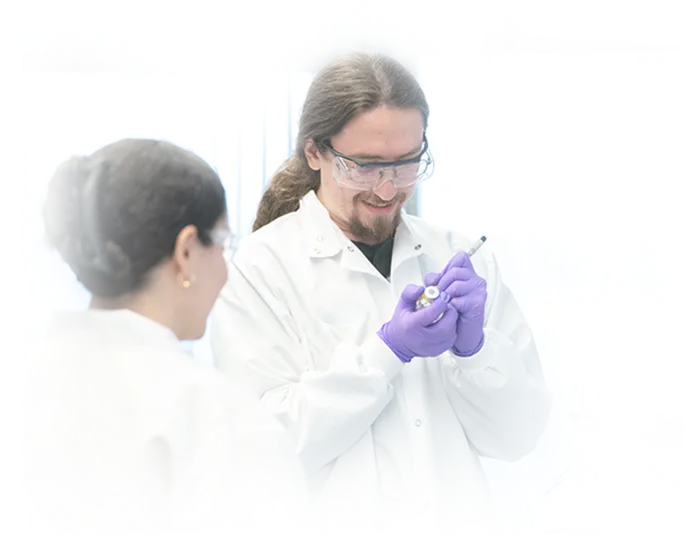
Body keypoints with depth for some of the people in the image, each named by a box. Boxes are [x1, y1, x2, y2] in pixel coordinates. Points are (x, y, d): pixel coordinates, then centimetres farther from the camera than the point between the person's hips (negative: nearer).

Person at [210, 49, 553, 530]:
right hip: (330, 523, -2)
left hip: (459, 518, 2)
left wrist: (473, 346, -7)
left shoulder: (460, 258, 9)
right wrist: (388, 351, -13)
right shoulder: (261, 266, -1)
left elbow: (519, 437, 8)